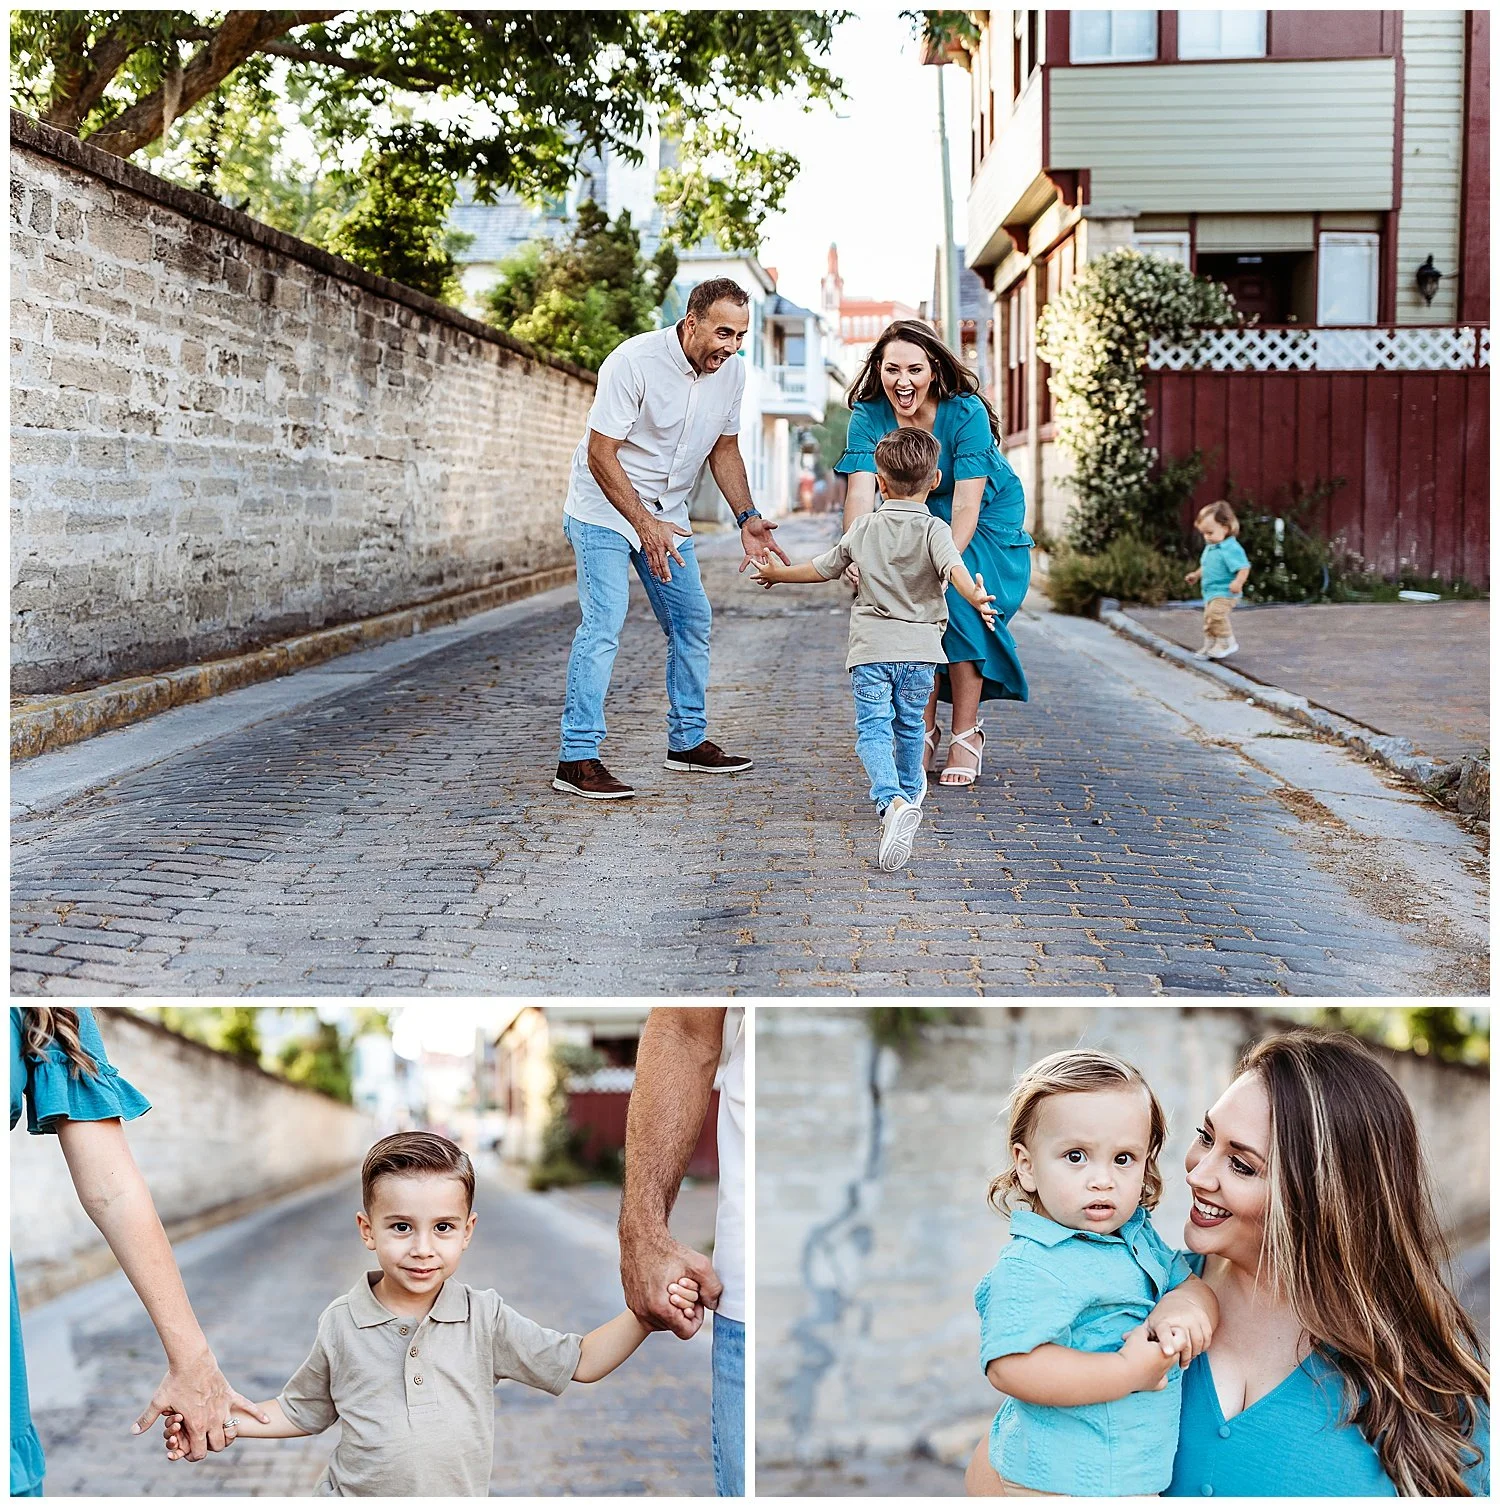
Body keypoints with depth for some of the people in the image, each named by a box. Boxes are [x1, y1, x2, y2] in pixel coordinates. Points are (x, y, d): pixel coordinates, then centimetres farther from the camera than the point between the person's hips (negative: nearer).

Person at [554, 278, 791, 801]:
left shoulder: (731, 370, -4)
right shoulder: (634, 361, -25)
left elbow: (724, 449, 9)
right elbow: (600, 454, -24)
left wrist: (747, 517, -4)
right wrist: (644, 525, -31)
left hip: (666, 515, 7)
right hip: (604, 508, -7)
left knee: (693, 621, 9)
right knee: (604, 623, -17)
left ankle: (688, 742, 23)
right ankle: (577, 759, -16)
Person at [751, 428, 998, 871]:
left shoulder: (863, 528, 7)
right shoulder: (933, 529, -2)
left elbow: (824, 567, 19)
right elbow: (953, 567, -22)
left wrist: (777, 574, 35)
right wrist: (975, 597, -36)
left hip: (871, 647, 0)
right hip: (920, 649, 0)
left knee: (873, 729, -6)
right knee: (909, 725, 20)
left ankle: (893, 801, -29)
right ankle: (909, 790, 42)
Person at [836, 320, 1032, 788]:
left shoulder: (965, 412, -29)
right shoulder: (869, 415, -20)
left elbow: (967, 504, -34)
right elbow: (860, 492, -31)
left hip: (987, 519, -3)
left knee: (957, 600, -23)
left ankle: (966, 734, -11)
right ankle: (923, 732, 2)